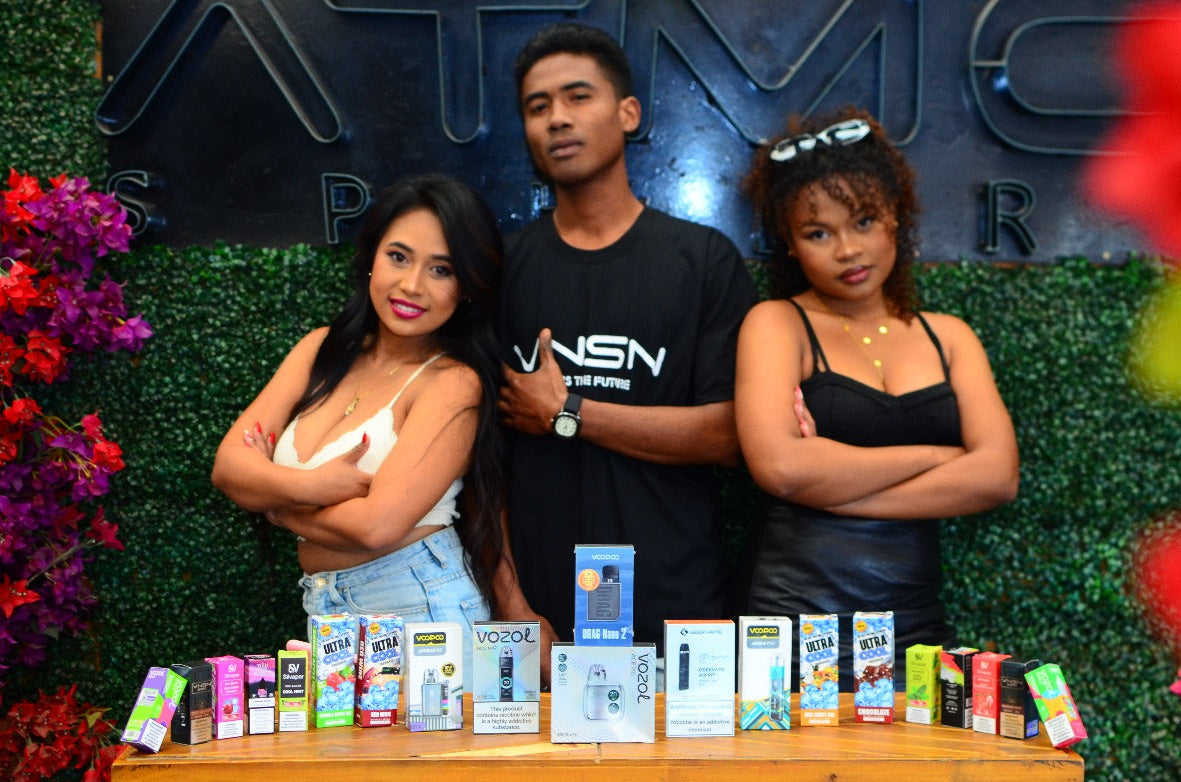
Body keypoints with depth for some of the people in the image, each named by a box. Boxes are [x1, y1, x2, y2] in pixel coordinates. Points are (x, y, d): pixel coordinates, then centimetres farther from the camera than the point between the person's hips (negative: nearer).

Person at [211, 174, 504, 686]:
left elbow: (378, 525, -20)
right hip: (326, 614, 5)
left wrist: (273, 498, -4)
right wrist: (310, 486, -19)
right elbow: (228, 463, 1)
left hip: (417, 606, -5)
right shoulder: (324, 350, 8)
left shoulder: (453, 384, -11)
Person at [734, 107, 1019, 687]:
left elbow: (997, 476, -1)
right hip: (792, 625, -3)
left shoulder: (948, 337, 14)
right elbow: (779, 464, -15)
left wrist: (830, 487, -8)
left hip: (914, 628, 4)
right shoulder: (777, 324, 3)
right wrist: (935, 456, -5)